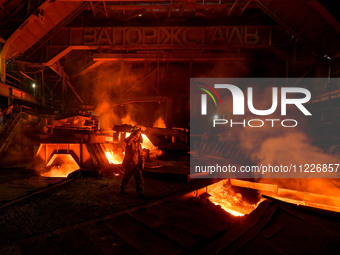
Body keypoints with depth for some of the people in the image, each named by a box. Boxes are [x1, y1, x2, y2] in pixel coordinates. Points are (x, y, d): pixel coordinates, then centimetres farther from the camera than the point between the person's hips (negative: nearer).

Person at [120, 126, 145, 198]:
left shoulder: (138, 143, 9)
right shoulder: (129, 141, -9)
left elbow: (141, 154, 15)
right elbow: (127, 141, -37)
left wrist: (142, 163, 6)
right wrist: (135, 134, -37)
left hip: (136, 164, 4)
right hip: (128, 163, -4)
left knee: (139, 179, -4)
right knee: (126, 178, 14)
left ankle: (140, 193, 1)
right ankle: (122, 189, 37)